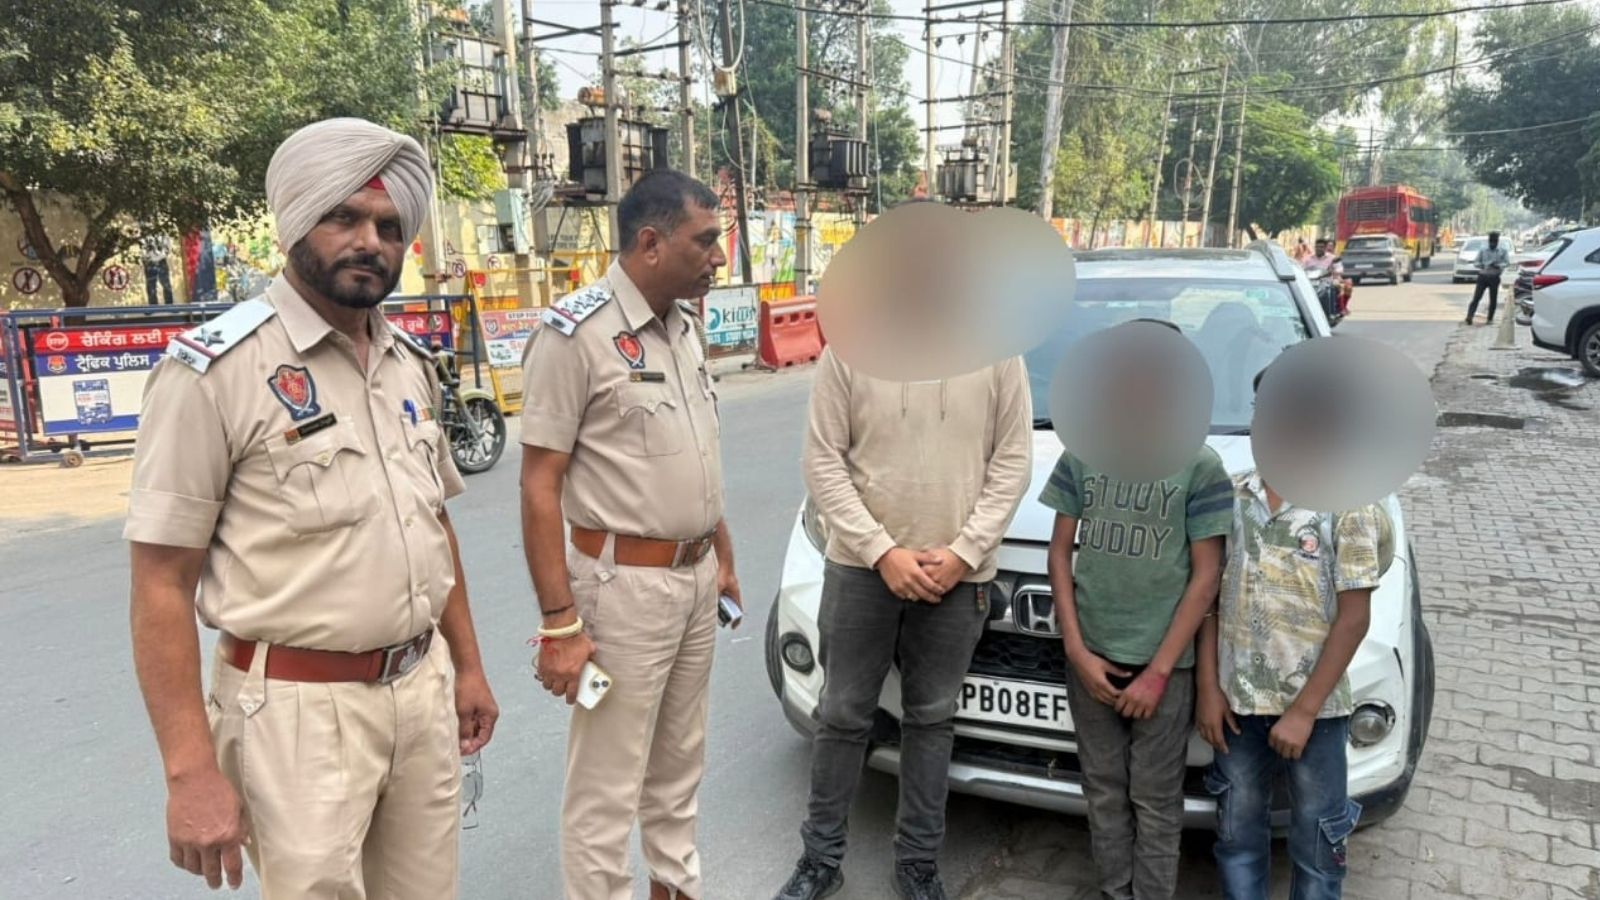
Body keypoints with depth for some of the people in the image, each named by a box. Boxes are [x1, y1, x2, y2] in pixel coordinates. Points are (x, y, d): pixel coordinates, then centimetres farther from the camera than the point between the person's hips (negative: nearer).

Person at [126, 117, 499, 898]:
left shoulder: (410, 367, 7)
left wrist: (466, 663, 15)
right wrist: (191, 771, -16)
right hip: (301, 708, -6)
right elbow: (162, 582, -13)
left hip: (423, 690, 6)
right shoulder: (215, 370, -13)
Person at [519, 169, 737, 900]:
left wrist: (723, 558, 17)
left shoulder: (682, 326, 8)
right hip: (626, 585, -8)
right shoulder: (575, 334, -16)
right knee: (607, 786, 4)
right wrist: (560, 624, -19)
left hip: (696, 579, 8)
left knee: (679, 761, 22)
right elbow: (540, 489, -17)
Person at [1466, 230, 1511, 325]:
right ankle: (1469, 317, -17)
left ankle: (1490, 319, 14)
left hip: (1494, 278, 0)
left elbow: (1507, 262, -4)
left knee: (1493, 299, 4)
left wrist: (1498, 266, -23)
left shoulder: (1503, 251, 5)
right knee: (1476, 297, -10)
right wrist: (1482, 265, -14)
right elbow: (1476, 262, 7)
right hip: (1482, 276, 0)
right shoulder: (1482, 251, 7)